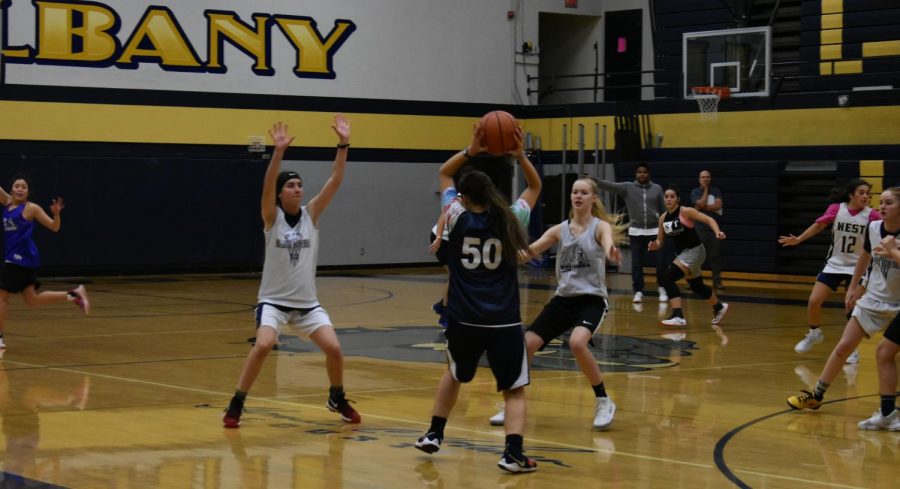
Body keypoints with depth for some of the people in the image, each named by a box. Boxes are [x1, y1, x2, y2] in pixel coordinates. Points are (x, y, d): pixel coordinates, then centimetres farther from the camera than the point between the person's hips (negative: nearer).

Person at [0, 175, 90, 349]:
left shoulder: (31, 208, -5)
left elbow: (54, 227, -3)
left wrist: (56, 213, -22)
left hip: (22, 258, -7)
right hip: (15, 257, 7)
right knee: (32, 300, 8)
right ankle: (74, 294, 12)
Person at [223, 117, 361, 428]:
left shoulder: (311, 214, 0)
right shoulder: (272, 217, -7)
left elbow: (335, 181, -8)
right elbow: (267, 185, -25)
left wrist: (343, 144, -18)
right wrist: (279, 151, -38)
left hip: (307, 302, 3)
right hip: (274, 300, -3)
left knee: (333, 348, -10)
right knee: (263, 345, -26)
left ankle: (337, 399, 18)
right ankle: (236, 405, -10)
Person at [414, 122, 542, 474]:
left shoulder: (458, 218, 0)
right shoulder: (511, 220, 1)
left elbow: (444, 174, 15)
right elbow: (535, 187, 17)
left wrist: (470, 151, 4)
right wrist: (520, 155, 5)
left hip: (463, 319, 1)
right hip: (504, 322, -1)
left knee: (454, 374, 28)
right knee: (515, 390, 4)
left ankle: (434, 435, 29)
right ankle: (513, 453, -13)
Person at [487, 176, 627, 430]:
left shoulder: (601, 226, -5)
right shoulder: (560, 230, 7)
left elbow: (608, 243, -29)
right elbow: (531, 250, -3)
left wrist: (611, 251, -53)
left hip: (592, 299, -5)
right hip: (563, 299, 5)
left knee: (577, 343, -31)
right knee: (526, 344, -4)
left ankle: (604, 402, -13)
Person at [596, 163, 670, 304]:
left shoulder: (657, 188, 4)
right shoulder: (628, 187, 0)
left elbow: (663, 210, 9)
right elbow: (610, 186, -14)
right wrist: (594, 180, -30)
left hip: (655, 230, 0)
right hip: (636, 231, 0)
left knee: (661, 261, -1)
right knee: (636, 263, 0)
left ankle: (662, 289, 18)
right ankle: (638, 292, 10)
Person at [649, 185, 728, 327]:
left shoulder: (686, 212, -15)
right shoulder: (663, 218, 3)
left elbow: (709, 220, -17)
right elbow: (660, 241, 10)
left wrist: (717, 232, -35)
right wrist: (654, 245, -14)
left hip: (694, 251, -8)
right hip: (683, 253, 8)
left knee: (667, 278, -22)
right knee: (696, 286, 24)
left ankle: (678, 317, -23)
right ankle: (719, 307, 51)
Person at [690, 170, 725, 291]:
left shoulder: (716, 191, 7)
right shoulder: (695, 192, 3)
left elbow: (718, 205, -8)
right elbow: (701, 204, -13)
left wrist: (704, 207, -10)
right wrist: (706, 190, -6)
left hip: (713, 227, 1)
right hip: (699, 228, -1)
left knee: (715, 255, 1)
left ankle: (717, 281, 5)